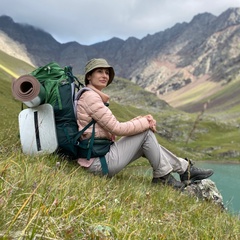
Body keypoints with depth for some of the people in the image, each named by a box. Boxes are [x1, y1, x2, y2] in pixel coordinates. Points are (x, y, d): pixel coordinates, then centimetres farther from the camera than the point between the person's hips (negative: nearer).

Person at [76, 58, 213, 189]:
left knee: (147, 143, 11)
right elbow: (116, 128, -19)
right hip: (99, 162, -9)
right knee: (146, 132, -8)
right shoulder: (90, 96, -15)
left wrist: (142, 119, -2)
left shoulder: (95, 96, 16)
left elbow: (113, 127, 11)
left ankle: (185, 168, 16)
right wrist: (145, 123, -6)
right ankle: (163, 176, 4)